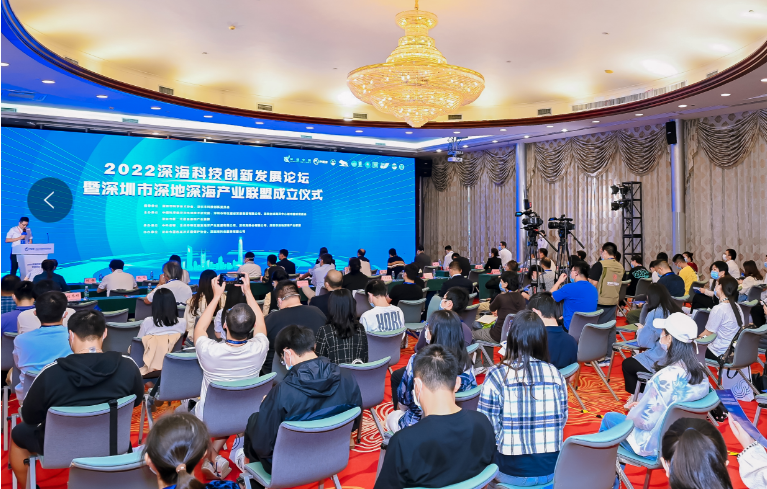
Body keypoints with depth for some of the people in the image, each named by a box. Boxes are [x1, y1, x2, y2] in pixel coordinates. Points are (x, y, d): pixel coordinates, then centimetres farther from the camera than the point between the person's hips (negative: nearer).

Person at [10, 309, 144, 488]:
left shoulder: (50, 372, -23)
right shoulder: (128, 365, -19)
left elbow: (29, 417, -8)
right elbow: (137, 401, 0)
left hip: (62, 449, -2)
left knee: (18, 433, 28)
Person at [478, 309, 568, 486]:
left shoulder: (496, 375, -15)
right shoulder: (555, 374, -5)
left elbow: (487, 427, -11)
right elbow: (561, 420, 5)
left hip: (512, 472, -3)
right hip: (553, 469, 4)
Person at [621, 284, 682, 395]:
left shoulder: (655, 314, -17)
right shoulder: (676, 310, 4)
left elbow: (643, 341, -14)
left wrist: (640, 329, 3)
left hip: (660, 362, -7)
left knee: (627, 364, 18)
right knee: (634, 359, 29)